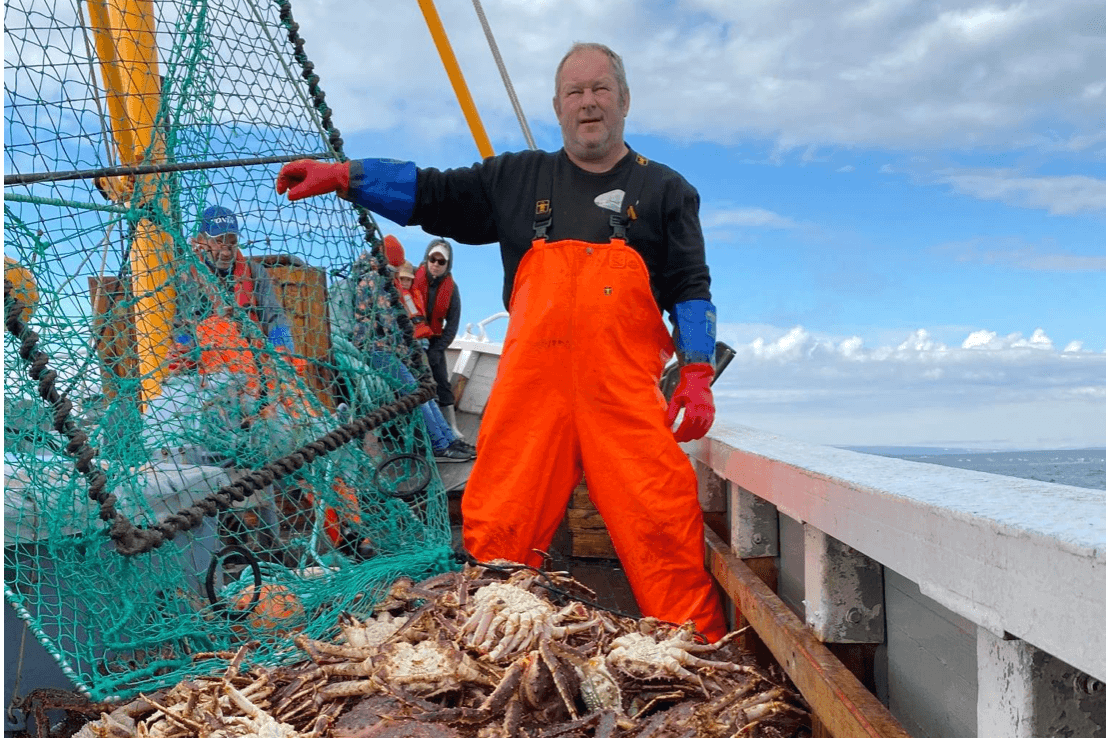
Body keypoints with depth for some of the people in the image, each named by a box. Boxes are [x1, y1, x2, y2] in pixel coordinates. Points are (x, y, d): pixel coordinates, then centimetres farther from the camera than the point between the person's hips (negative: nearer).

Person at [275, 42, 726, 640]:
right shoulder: (518, 178, 20)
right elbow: (431, 194, 18)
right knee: (496, 534, -2)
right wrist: (341, 176, 8)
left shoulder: (665, 191, 16)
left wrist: (697, 373, -2)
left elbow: (690, 289, 11)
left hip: (626, 392, -1)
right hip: (530, 388, 2)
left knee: (665, 531, -10)